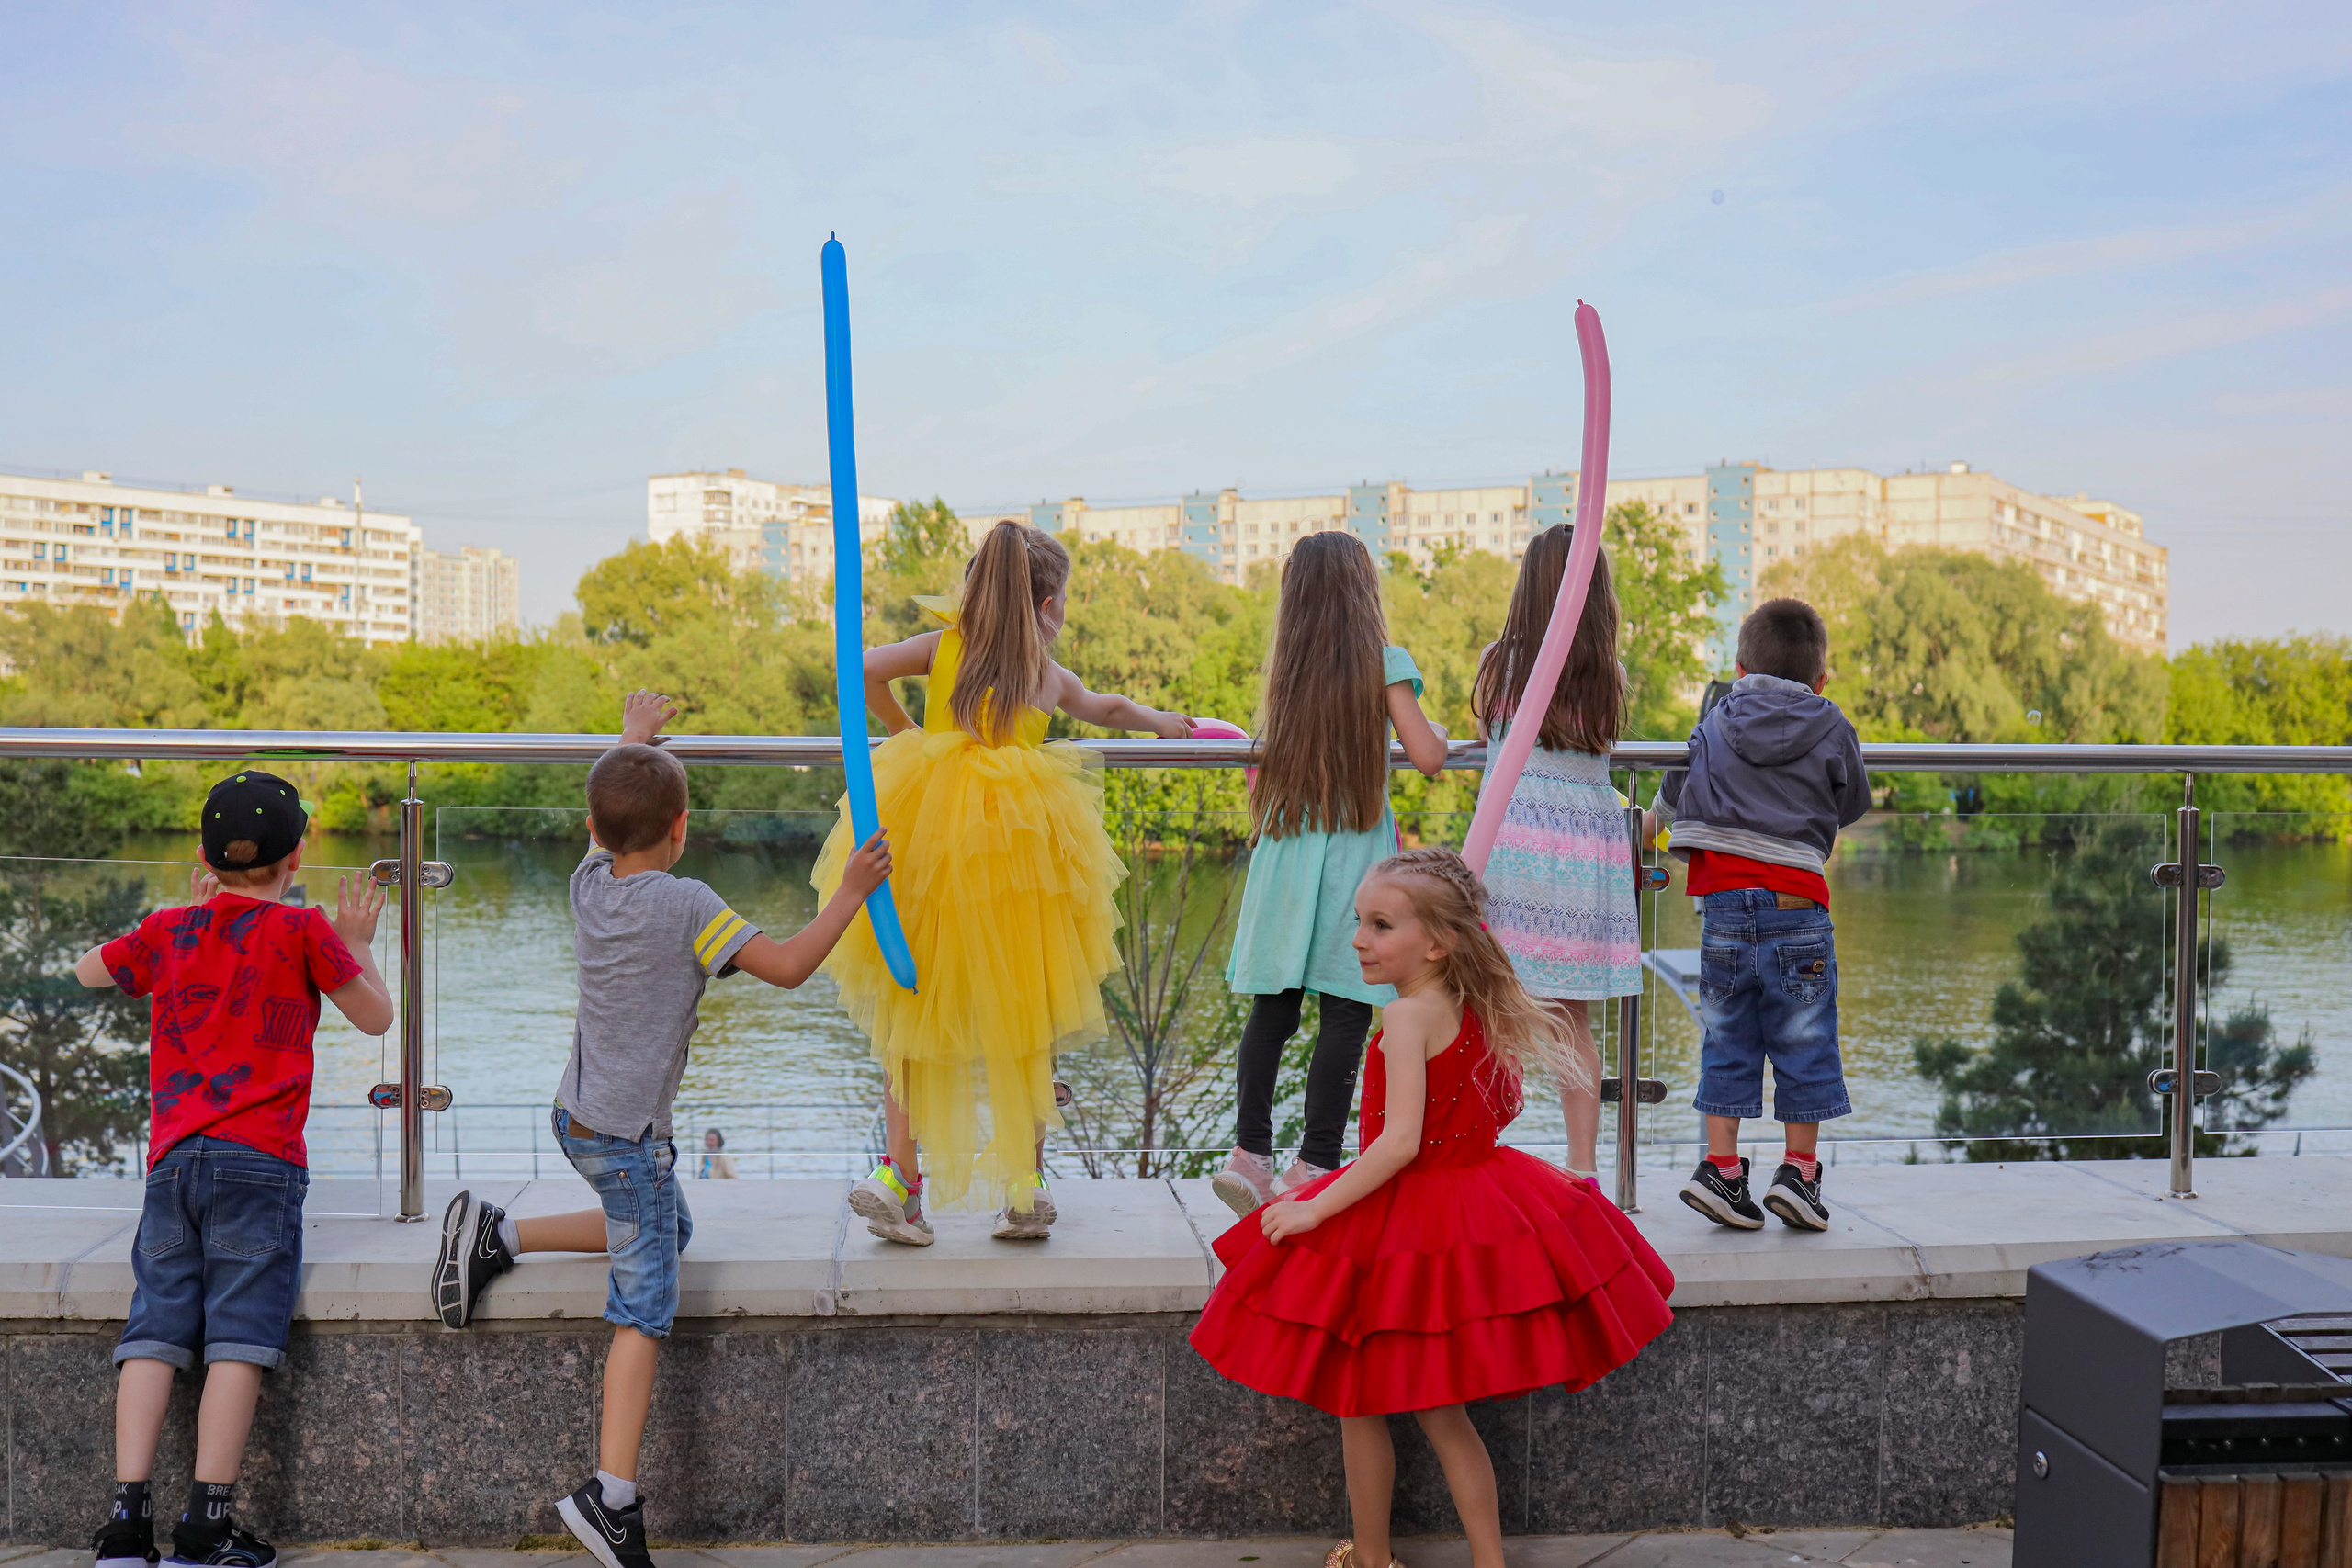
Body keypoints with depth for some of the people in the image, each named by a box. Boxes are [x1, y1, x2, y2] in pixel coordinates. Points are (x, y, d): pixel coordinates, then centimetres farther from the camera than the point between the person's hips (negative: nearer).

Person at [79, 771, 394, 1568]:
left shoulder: (168, 931, 15)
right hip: (258, 1158, -4)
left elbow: (90, 970, 35)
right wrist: (357, 942, 24)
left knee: (154, 1332, 3)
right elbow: (376, 1017, 9)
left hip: (171, 1158, 4)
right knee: (239, 1338, -5)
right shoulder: (301, 930, 2)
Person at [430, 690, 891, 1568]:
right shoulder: (685, 906, -18)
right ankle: (612, 1495, -12)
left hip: (578, 1117, 8)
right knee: (644, 1312, -7)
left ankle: (498, 1237, 24)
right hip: (627, 1135, -8)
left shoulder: (588, 884, 2)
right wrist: (851, 894, -7)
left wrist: (633, 738, 38)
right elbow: (788, 966, -18)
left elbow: (607, 826, 25)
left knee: (667, 1226, 29)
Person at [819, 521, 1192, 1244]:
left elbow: (864, 670, 1)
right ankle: (1025, 1189, 11)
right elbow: (1109, 708, 28)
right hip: (1016, 845, -1)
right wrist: (1158, 720, 49)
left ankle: (900, 1174, 2)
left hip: (929, 827, 1)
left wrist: (903, 730, 16)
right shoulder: (1051, 676, 10)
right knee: (1024, 1017, 10)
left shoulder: (942, 645, 11)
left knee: (911, 1007, 11)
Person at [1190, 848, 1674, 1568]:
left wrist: (1315, 1209, -20)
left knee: (1357, 1402, 12)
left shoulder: (1407, 1016, -21)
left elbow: (1399, 1142, -26)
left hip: (1402, 1222, -8)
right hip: (1477, 1204, 8)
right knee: (1442, 1412, 19)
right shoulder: (1479, 1013, 3)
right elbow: (1501, 1109, 16)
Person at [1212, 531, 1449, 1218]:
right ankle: (1314, 1162, -2)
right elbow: (1428, 756, -9)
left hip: (1285, 848, 4)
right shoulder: (1384, 663, -4)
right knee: (1345, 1013, 0)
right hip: (1355, 849, -4)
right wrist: (1438, 730, 12)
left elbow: (1262, 770, 10)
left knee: (1272, 1007, 9)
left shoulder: (1285, 669, 8)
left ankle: (1249, 1150, 5)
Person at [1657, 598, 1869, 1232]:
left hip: (1723, 906, 2)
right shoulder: (1832, 730, 2)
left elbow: (1672, 800, 19)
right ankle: (1798, 1170, 10)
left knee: (1727, 1042, 10)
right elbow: (1853, 805, 14)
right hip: (1796, 904, -2)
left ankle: (1720, 1167, 9)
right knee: (1803, 1043, 8)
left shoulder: (1714, 727, 9)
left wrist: (1673, 839, 40)